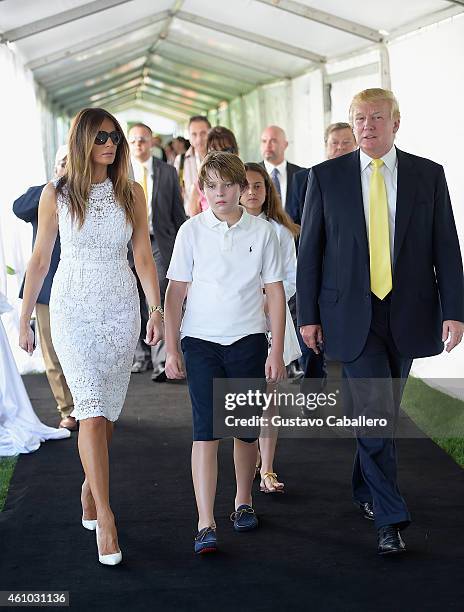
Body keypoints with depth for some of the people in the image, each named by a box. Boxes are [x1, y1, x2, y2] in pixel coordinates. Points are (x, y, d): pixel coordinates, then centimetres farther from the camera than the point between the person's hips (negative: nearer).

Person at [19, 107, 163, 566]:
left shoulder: (131, 193, 3)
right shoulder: (56, 195, -1)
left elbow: (143, 257, 3)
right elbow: (39, 260, 4)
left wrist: (156, 310, -8)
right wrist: (24, 319, 5)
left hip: (121, 309, 2)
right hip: (74, 309, -2)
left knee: (107, 409, 8)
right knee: (91, 407, -12)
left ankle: (90, 487, 30)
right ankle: (104, 517, -12)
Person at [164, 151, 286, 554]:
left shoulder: (262, 232, 1)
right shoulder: (192, 231, 0)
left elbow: (275, 293, 4)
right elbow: (176, 292, 3)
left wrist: (276, 351, 0)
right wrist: (171, 350, 0)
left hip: (248, 340, 1)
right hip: (201, 341, -1)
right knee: (206, 430, -8)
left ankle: (243, 501, 32)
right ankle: (206, 524, -8)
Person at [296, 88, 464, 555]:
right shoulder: (326, 176, 1)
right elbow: (309, 249, 3)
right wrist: (308, 314, -1)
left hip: (406, 315, 2)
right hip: (352, 314, -2)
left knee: (384, 410, 13)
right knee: (376, 412, -9)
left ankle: (366, 489, 34)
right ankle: (390, 517, -1)